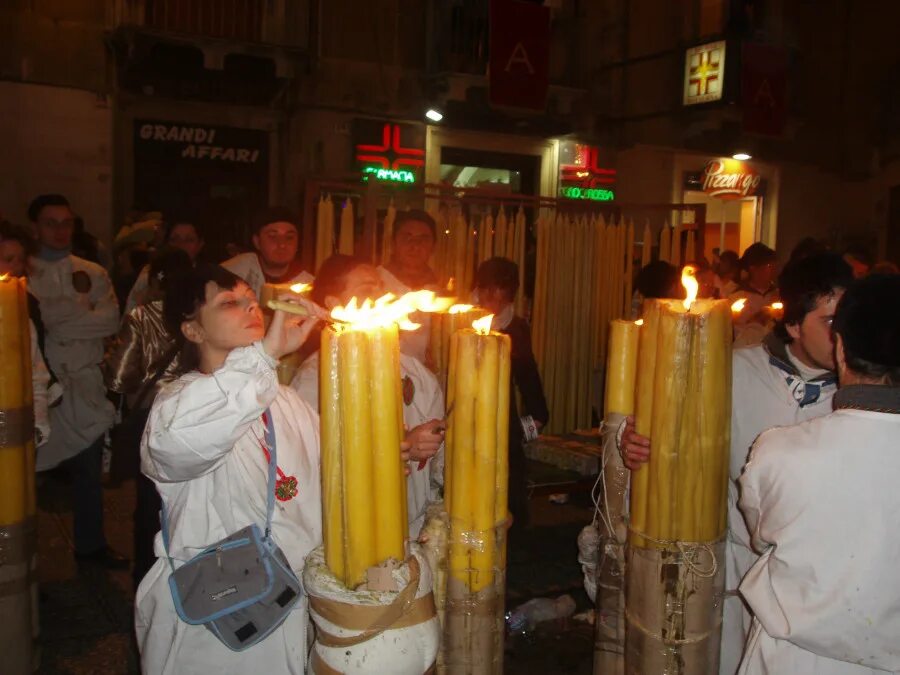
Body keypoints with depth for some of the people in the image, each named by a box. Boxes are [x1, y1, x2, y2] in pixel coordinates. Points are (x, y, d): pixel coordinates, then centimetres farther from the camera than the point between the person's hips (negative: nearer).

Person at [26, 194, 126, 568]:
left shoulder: (93, 273, 9)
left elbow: (111, 320, -5)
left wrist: (59, 319, -12)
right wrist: (79, 301, -12)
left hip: (85, 382, 3)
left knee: (89, 468, 11)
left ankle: (90, 544, 26)